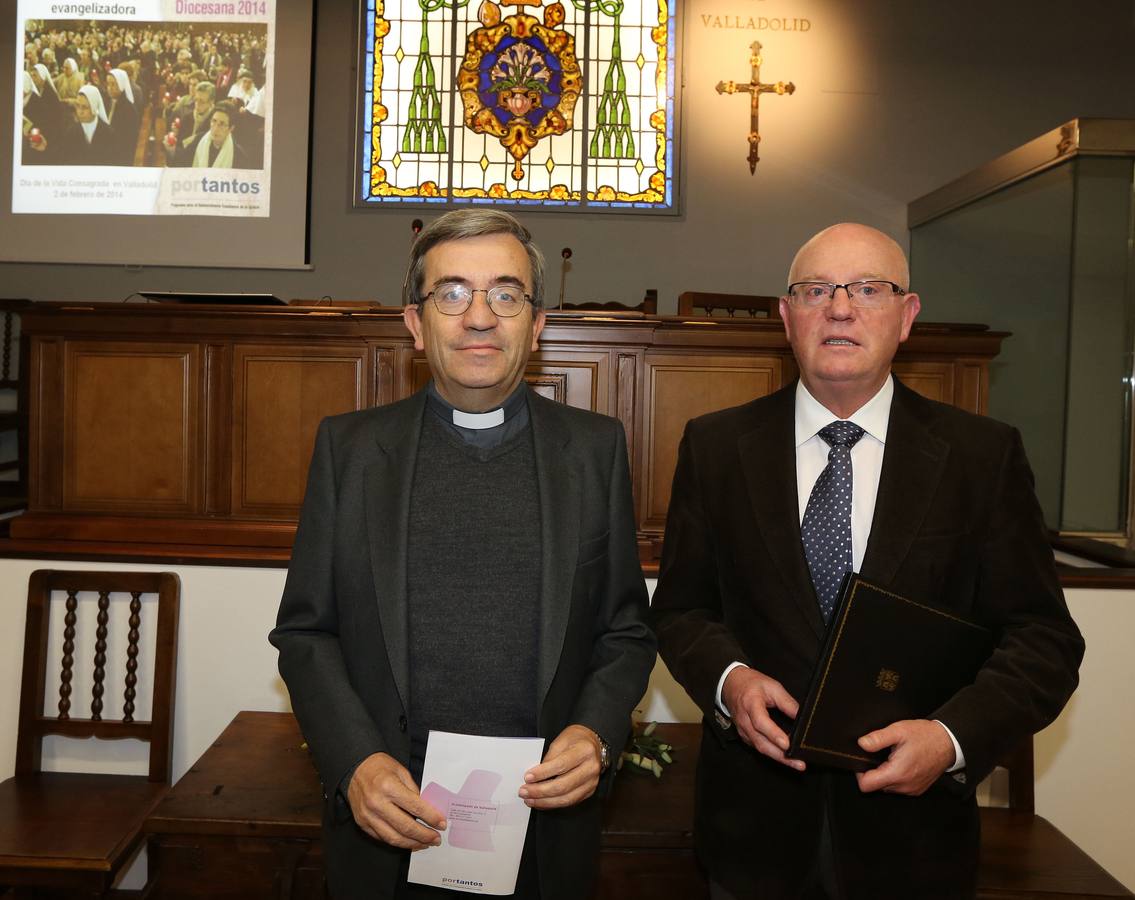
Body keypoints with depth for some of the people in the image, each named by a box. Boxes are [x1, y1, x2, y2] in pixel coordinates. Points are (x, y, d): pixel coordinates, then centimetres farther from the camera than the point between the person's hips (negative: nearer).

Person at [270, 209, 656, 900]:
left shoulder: (596, 447, -1)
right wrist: (356, 761, -12)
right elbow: (306, 630, 1)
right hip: (387, 822, 0)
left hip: (547, 820, 1)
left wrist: (596, 733, -12)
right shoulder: (349, 446, -1)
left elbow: (627, 630, 4)